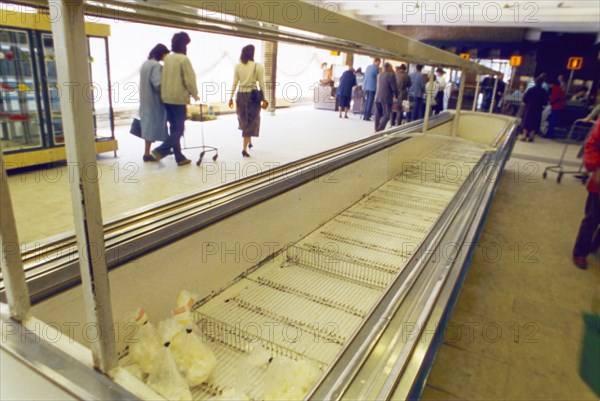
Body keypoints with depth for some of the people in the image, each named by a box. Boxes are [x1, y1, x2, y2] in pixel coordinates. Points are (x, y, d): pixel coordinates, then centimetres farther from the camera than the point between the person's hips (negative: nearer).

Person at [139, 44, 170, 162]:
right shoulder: (156, 65, -15)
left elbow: (146, 82, 16)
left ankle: (147, 152, 17)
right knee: (152, 126, -3)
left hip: (145, 100, 9)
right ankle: (147, 153, 1)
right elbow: (158, 84, -24)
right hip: (153, 101, -9)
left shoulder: (145, 64, 14)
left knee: (149, 125, 13)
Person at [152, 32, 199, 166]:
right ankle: (161, 150, -11)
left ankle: (180, 157, 12)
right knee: (179, 128, 0)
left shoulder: (167, 58, 10)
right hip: (179, 98, -7)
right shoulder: (184, 59, -11)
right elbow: (189, 80, -14)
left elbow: (164, 78, 13)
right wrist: (195, 94, 0)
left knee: (174, 127, 10)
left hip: (166, 98, 8)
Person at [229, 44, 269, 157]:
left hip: (240, 95, 4)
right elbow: (261, 84, -6)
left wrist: (231, 98, 9)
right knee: (251, 122, 2)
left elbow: (235, 83, 3)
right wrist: (264, 99, 0)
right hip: (252, 96, -3)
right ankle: (245, 148, -6)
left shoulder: (238, 66, 2)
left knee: (244, 121, 21)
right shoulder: (258, 66, -6)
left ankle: (249, 142, 38)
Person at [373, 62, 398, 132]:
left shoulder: (379, 75, 12)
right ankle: (380, 129, -16)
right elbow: (394, 87, -10)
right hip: (387, 98, -6)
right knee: (386, 115, -4)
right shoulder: (391, 75, -8)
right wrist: (396, 95, 9)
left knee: (378, 115, 9)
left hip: (378, 98, 6)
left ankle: (377, 129, 10)